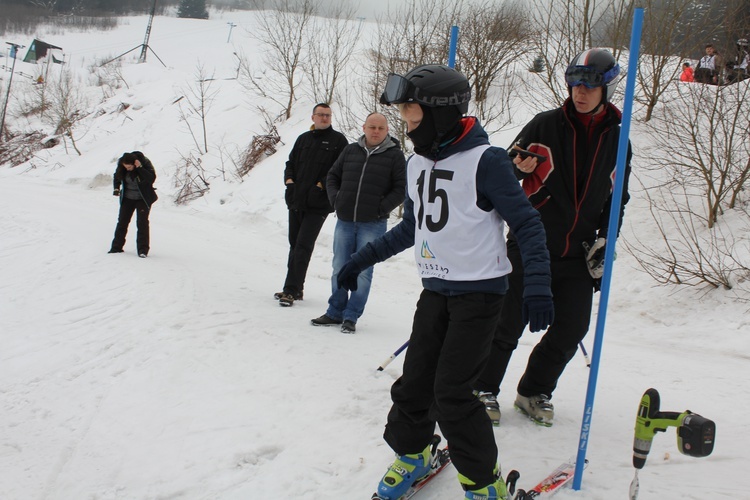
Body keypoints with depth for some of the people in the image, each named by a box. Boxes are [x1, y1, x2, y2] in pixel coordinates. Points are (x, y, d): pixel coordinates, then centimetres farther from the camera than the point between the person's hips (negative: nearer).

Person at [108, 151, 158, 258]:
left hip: (143, 199, -4)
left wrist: (140, 168, -36)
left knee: (142, 223, -10)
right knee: (122, 222, 6)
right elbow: (117, 177, 10)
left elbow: (152, 178, -31)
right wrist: (116, 188, -5)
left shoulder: (145, 163, -21)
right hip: (127, 198, 4)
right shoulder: (121, 164, -9)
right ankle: (117, 247, 16)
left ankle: (143, 250, -7)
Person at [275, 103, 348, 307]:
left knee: (303, 245, -10)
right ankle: (295, 288, 19)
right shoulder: (303, 139, 16)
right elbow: (291, 162, 20)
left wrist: (321, 185, -15)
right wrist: (289, 179, 0)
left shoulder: (338, 140, 0)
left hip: (318, 204, -6)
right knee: (295, 243, 10)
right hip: (296, 200, 6)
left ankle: (292, 289, -8)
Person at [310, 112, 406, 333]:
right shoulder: (350, 150, 8)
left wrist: (381, 208, -11)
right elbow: (332, 177, 16)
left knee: (363, 272, 0)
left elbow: (401, 188, -4)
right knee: (339, 269, 10)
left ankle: (351, 316, 9)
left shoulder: (394, 155, -2)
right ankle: (335, 312, 21)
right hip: (344, 222, 4)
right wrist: (335, 200, 2)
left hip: (373, 224, -4)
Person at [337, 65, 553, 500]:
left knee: (451, 392, -9)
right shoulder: (417, 164, 8)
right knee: (414, 382, 9)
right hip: (435, 290, 7)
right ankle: (412, 455, 34)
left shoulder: (484, 160, -15)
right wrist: (364, 258, 21)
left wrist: (537, 285, -24)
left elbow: (527, 224, -13)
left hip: (480, 292, -7)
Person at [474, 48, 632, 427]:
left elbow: (616, 200, 16)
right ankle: (484, 388, 19)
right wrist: (518, 166, -24)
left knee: (571, 329, 4)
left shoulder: (617, 140, 6)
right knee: (508, 324, 0)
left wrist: (605, 242, 5)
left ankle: (534, 391, 24)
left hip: (578, 255, 3)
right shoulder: (545, 126, -4)